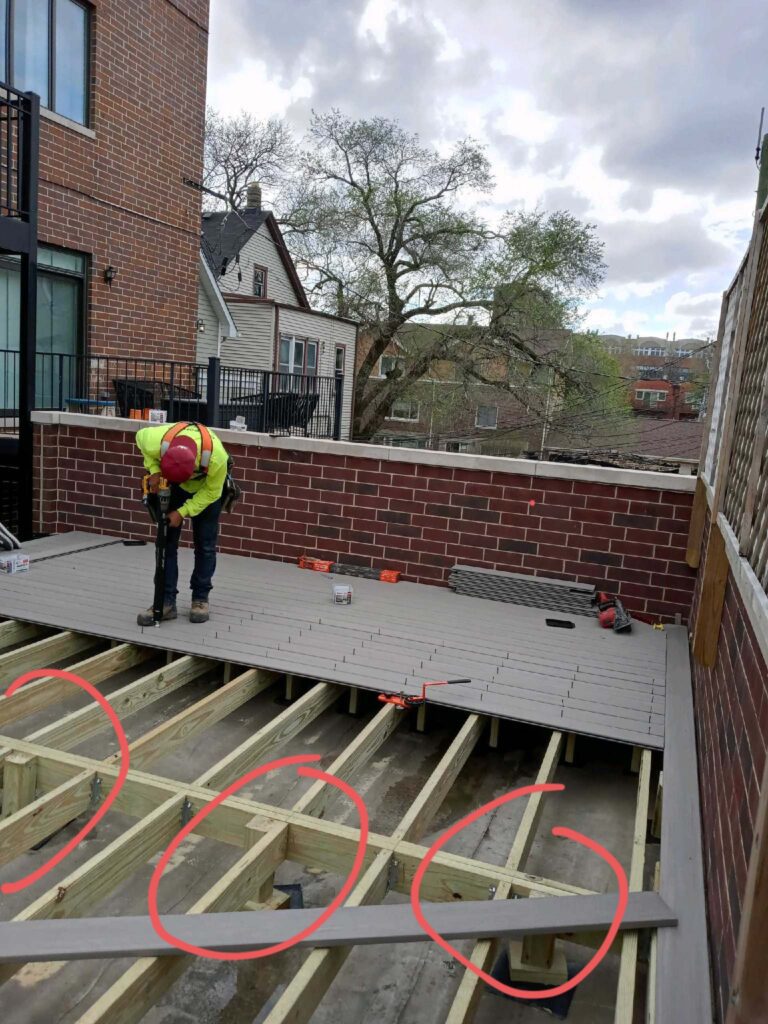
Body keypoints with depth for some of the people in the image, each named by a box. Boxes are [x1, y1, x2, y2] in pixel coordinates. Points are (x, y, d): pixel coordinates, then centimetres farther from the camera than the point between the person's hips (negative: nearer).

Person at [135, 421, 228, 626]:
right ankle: (166, 601, 1)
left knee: (205, 545, -1)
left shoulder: (216, 457, -42)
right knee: (166, 541, -3)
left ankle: (200, 598, 13)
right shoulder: (156, 443, -38)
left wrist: (183, 512, -26)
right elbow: (140, 435, -10)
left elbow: (211, 492, -22)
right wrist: (154, 470, -20)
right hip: (172, 488, 2)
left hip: (206, 489, -2)